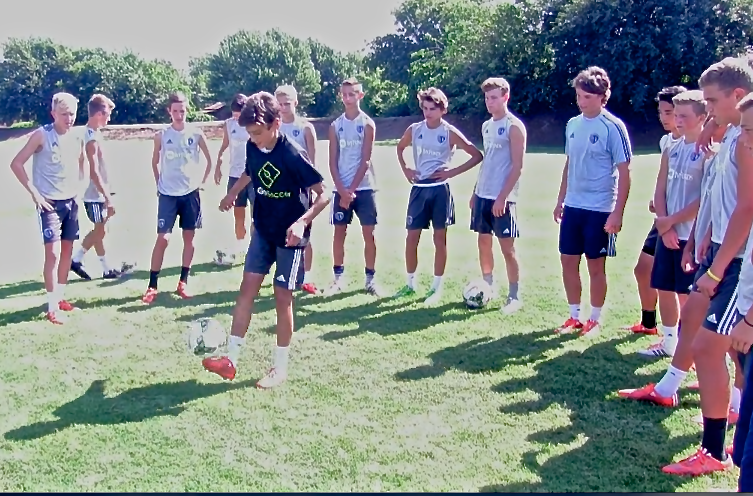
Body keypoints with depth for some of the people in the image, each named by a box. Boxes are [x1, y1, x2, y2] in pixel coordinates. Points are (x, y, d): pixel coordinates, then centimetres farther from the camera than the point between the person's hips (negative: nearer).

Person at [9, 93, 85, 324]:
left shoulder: (77, 137, 4)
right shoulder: (41, 135, -13)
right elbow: (16, 163, -11)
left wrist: (80, 185, 8)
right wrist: (34, 192, -14)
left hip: (71, 201, 6)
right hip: (49, 203, -6)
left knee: (67, 250, 12)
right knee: (53, 252, -10)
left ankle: (60, 297, 26)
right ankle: (52, 308, -4)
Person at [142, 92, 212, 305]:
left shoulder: (196, 133, -2)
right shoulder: (161, 136, -3)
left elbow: (209, 160, 8)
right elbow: (155, 162, 12)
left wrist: (202, 182, 4)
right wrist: (159, 184, 8)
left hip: (190, 193, 1)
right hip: (168, 194, -1)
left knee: (189, 236, 6)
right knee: (162, 238, -5)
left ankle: (183, 282, 17)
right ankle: (152, 285, 1)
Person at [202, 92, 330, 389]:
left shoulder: (293, 155, -23)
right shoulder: (253, 148, -4)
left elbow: (323, 195, -21)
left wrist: (302, 221, -34)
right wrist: (231, 195, 26)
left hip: (289, 236, -6)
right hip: (263, 231, 6)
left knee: (282, 297, 0)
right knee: (247, 288, 3)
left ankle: (280, 367, 14)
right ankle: (231, 359, 9)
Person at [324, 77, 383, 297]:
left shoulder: (368, 124, -3)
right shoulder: (335, 125, 6)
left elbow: (365, 161, -8)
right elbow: (333, 161, 3)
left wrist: (352, 189, -12)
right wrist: (342, 190, -9)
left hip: (364, 187, -2)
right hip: (341, 188, 2)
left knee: (369, 233, 0)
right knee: (339, 232, 5)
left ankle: (370, 278, 9)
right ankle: (338, 277, 15)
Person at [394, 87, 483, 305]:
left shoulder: (449, 132, -7)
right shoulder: (414, 130, 3)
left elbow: (477, 156, -7)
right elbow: (400, 148, 24)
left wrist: (452, 172, -11)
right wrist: (405, 169, 9)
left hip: (440, 189, -3)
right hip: (419, 188, 4)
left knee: (440, 238, 2)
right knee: (412, 237, 5)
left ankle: (437, 287, 11)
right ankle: (410, 283, 19)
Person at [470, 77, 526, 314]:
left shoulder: (514, 126, -9)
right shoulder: (486, 126, 14)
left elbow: (517, 166, -14)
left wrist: (502, 196, -19)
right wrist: (476, 191, 16)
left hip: (502, 198, -7)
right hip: (482, 195, 7)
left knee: (507, 246, -3)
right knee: (484, 241, 12)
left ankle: (514, 296, 6)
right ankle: (488, 286, 26)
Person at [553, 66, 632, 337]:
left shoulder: (613, 127, -11)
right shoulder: (573, 124, 7)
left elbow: (624, 172, -11)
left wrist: (618, 212, -16)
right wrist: (560, 200, 16)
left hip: (600, 209, -6)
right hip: (573, 206, 6)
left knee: (596, 265, 4)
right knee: (568, 260, 9)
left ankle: (595, 320, 19)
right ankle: (574, 316, 24)